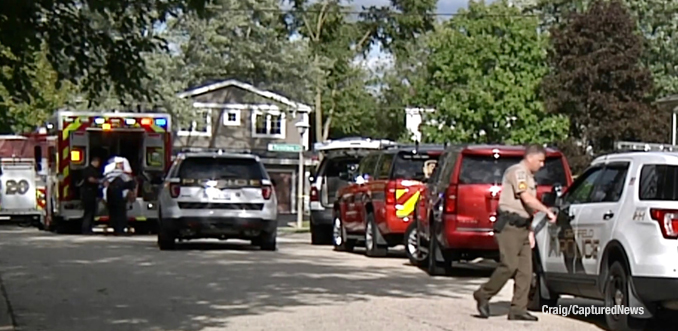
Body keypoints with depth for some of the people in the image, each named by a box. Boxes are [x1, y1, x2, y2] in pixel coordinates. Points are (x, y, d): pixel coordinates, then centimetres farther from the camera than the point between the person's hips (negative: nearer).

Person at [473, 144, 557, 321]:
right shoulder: (517, 172, -8)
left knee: (525, 270, 1)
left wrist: (530, 231, 17)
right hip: (509, 225, -10)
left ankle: (518, 309, 1)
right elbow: (528, 199, -18)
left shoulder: (529, 177, 23)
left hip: (522, 226, 10)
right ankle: (483, 295, 1)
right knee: (509, 265, -15)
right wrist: (548, 212, -13)